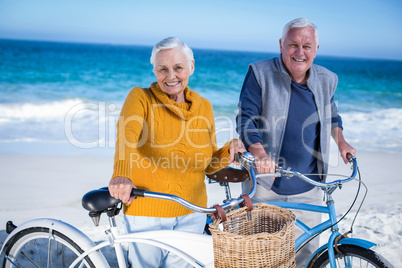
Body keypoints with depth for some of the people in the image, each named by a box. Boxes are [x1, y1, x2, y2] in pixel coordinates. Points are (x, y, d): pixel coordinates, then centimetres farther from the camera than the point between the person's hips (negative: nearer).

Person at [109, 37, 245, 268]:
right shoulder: (141, 98, -10)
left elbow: (208, 164, 7)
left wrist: (228, 151, -13)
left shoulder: (203, 106, 2)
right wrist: (121, 175, -49)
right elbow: (127, 135, -31)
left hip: (191, 213, 3)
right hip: (147, 213, -3)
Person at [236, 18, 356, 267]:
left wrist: (341, 142, 12)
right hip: (265, 183, -3)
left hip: (308, 188, 3)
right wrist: (260, 153, -29)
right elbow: (246, 118, -14)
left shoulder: (326, 80, 4)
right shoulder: (260, 73, -10)